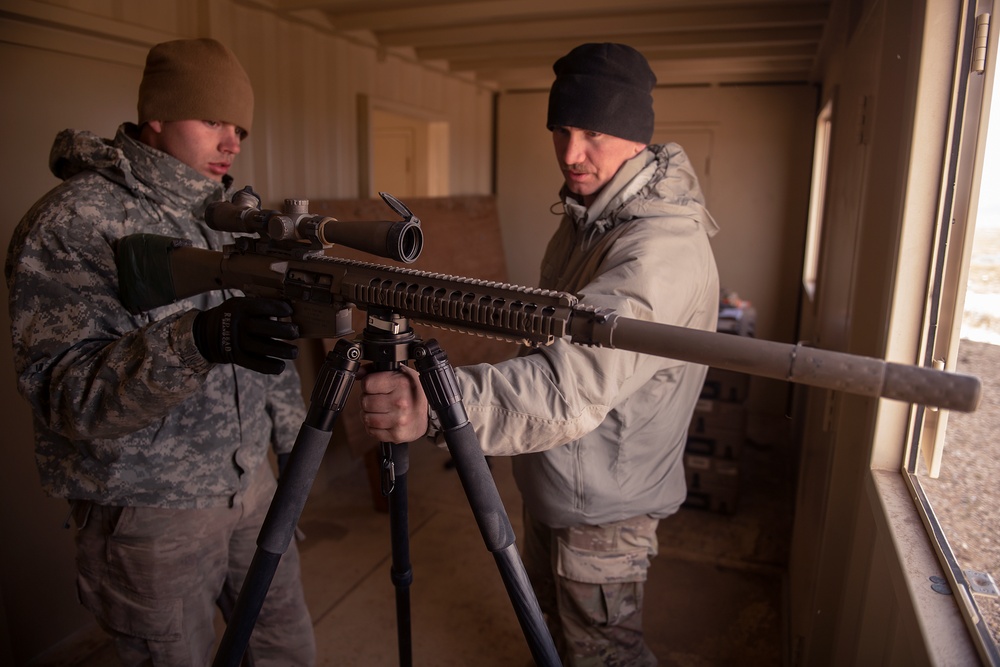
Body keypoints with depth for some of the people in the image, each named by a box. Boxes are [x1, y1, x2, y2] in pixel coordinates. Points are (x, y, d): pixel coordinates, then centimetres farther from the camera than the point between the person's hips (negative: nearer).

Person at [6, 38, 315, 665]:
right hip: (151, 512, -6)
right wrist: (198, 340, -40)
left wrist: (295, 440, 14)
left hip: (252, 484, 6)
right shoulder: (74, 222, -16)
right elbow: (63, 395, -25)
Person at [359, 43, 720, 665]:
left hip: (602, 504, -8)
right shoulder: (587, 213, 2)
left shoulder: (665, 248, -30)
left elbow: (575, 384, -43)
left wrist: (438, 403, -55)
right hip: (551, 477, 9)